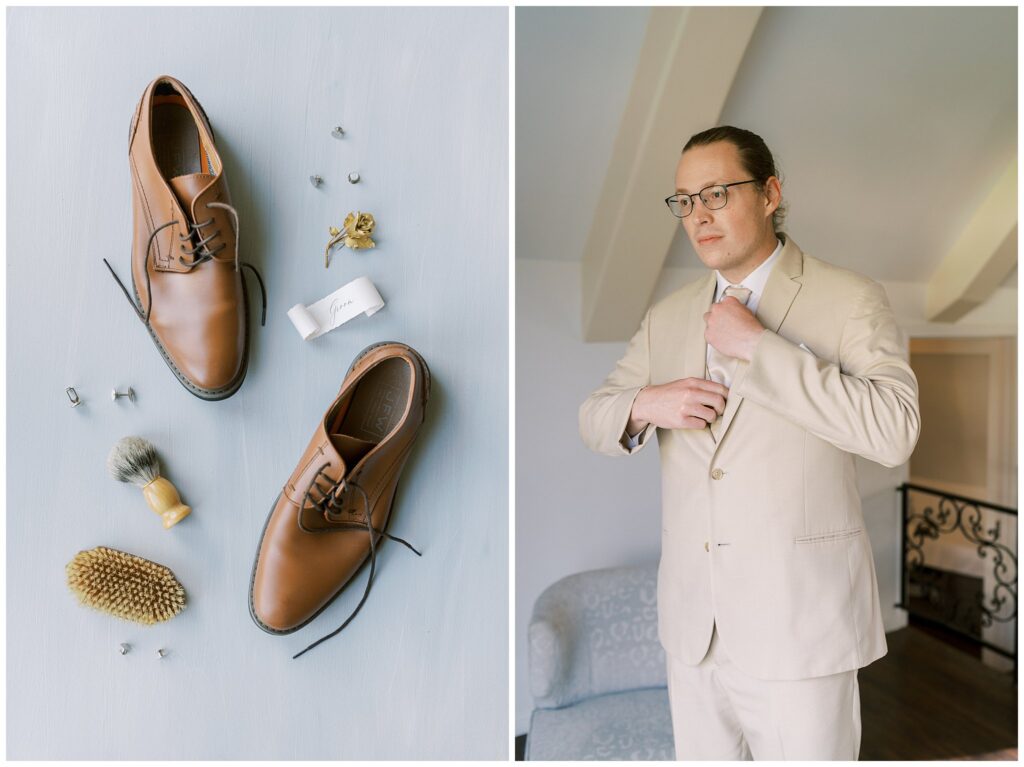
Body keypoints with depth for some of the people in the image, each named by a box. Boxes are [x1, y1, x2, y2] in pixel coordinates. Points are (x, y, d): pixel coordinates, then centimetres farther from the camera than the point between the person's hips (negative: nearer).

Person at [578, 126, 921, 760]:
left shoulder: (850, 300, -7)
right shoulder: (668, 316, 7)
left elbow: (895, 432, -19)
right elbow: (594, 418, 10)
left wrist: (758, 346, -21)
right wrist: (644, 406, -12)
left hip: (800, 625, -4)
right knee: (701, 752, 20)